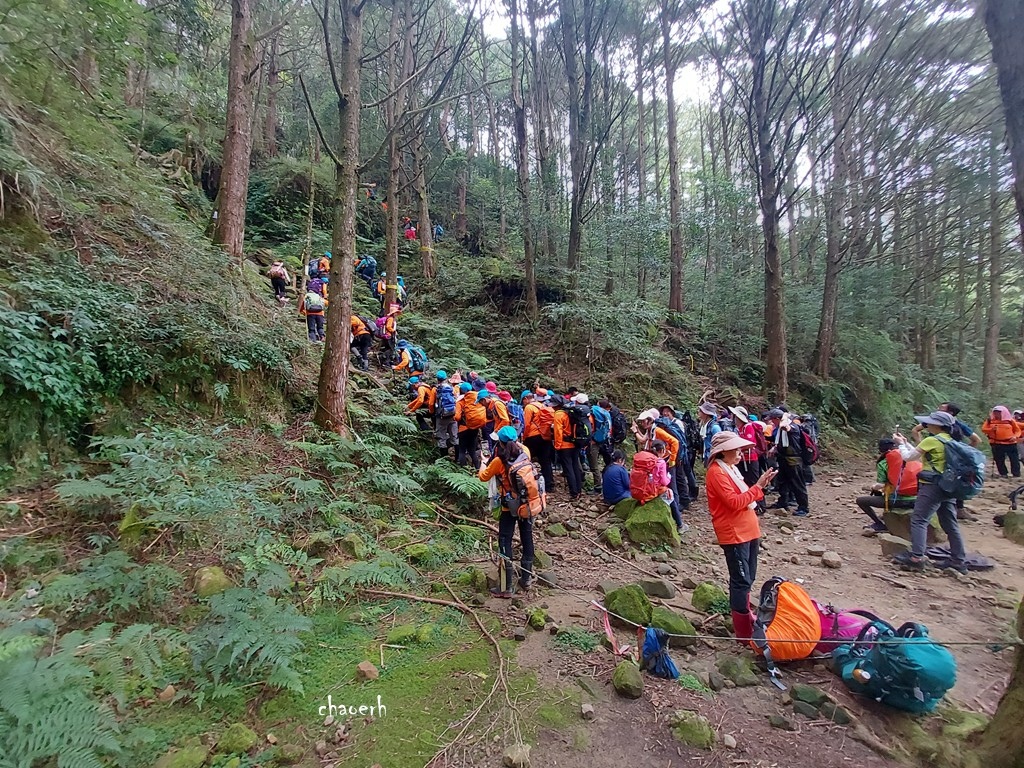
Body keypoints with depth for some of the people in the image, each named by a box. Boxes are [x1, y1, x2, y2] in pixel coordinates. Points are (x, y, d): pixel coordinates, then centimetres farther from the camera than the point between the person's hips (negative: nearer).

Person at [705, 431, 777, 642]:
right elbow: (734, 502, -23)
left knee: (747, 578, 19)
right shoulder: (716, 472, -16)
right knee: (741, 581, -4)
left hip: (748, 531, 9)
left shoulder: (731, 469, 13)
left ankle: (746, 615, 34)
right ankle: (743, 631, 5)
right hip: (734, 535, -9)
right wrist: (757, 486, -19)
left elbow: (744, 498, 16)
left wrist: (760, 485, 1)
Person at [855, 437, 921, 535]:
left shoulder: (883, 464, -3)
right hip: (915, 501, 6)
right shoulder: (911, 459, 9)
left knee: (860, 500, 6)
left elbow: (880, 486, -6)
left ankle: (880, 524, 1)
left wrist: (873, 487, 15)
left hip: (897, 501, -6)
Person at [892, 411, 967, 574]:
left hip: (933, 486, -9)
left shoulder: (931, 440, -12)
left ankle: (916, 558, -14)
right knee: (950, 524, 13)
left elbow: (909, 457, -5)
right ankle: (958, 561, 18)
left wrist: (900, 443, 10)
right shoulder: (950, 441, 14)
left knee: (918, 520, -9)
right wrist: (905, 442, 24)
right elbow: (920, 456, 21)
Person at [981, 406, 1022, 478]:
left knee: (1014, 459, 2)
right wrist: (991, 429, -16)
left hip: (1010, 443, 0)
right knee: (999, 460, 5)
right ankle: (1003, 473, 15)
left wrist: (1015, 436, -10)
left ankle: (1016, 474, 13)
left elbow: (1017, 430, 8)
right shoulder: (990, 420, 4)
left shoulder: (1010, 420, 3)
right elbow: (983, 429, 3)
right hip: (996, 444, 1)